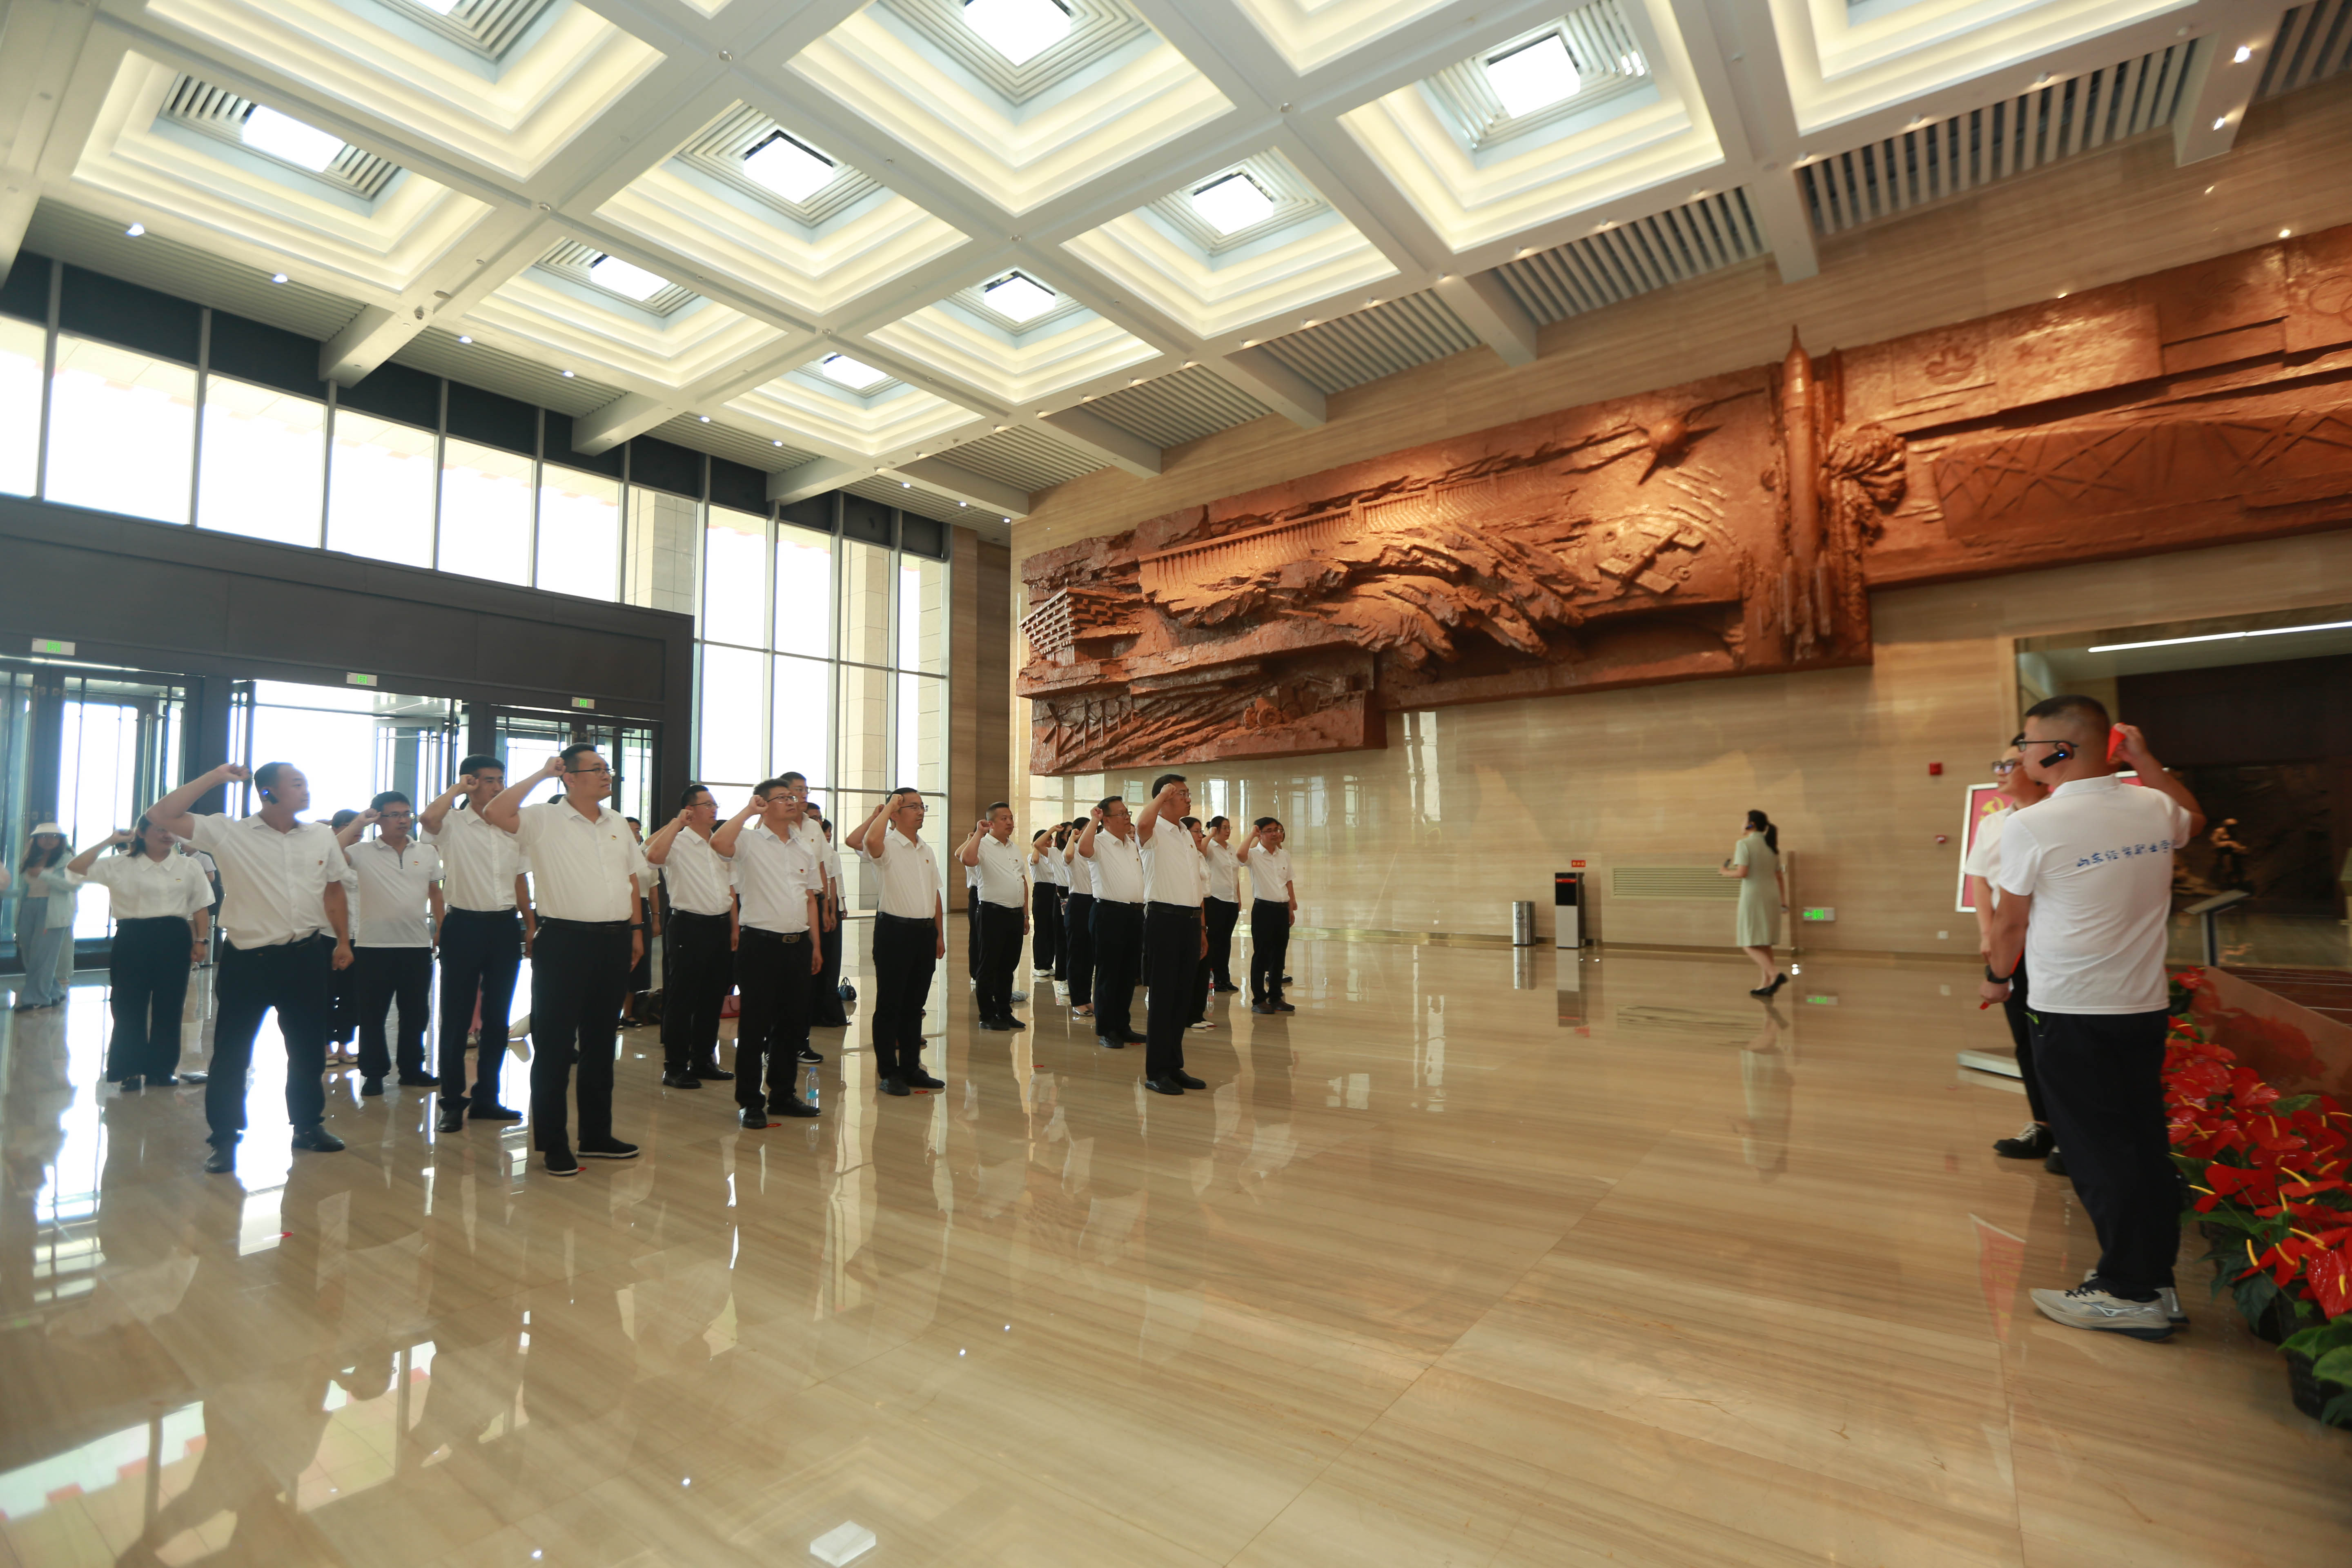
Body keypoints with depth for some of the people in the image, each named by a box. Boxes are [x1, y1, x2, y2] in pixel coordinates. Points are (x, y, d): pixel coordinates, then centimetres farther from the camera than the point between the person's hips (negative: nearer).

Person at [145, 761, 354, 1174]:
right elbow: (160, 817, -13)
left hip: (306, 956, 3)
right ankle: (225, 1140, 19)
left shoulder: (322, 836, 5)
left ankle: (309, 1125, 28)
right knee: (231, 1053, 4)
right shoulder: (229, 833, -5)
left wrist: (343, 942, 11)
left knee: (309, 1049, 13)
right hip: (247, 959, -3)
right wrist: (215, 778, -12)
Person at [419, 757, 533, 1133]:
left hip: (506, 927, 5)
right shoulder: (453, 824, -5)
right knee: (457, 1017, 2)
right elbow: (427, 817, -30)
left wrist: (531, 926, 12)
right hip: (465, 926, -5)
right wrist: (458, 788, -14)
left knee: (497, 1017, 10)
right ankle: (452, 1102, 12)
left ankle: (486, 1098, 20)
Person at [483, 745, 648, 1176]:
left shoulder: (618, 825, 13)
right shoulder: (544, 820, -4)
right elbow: (495, 813, -22)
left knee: (601, 1042, 14)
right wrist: (540, 775, -13)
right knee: (555, 1044, 2)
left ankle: (596, 1134, 25)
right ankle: (552, 1142, 14)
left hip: (614, 941, 6)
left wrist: (636, 928, 12)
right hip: (565, 941, -6)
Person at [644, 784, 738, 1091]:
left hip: (721, 927, 7)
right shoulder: (678, 842, -6)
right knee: (682, 999, 0)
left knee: (713, 998, 12)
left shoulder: (721, 845, 16)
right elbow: (653, 855, -30)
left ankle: (703, 1060, 23)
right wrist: (677, 822, -21)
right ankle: (674, 1067, 7)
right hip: (689, 927, -7)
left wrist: (734, 928, 13)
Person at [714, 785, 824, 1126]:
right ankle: (750, 1101, 12)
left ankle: (783, 1094, 25)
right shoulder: (749, 843, -4)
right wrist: (747, 811, -16)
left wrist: (815, 945, 14)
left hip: (798, 943, 6)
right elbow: (718, 844, -28)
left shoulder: (805, 848, 14)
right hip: (760, 944, -6)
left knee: (793, 1022, 12)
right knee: (755, 1024, 1)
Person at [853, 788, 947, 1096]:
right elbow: (870, 841, -33)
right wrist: (887, 806, -19)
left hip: (925, 932, 7)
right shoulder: (887, 845, -7)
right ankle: (889, 1073, 10)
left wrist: (940, 935, 15)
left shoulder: (927, 851, 15)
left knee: (915, 1004, 13)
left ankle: (911, 1067, 22)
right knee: (890, 1004, 2)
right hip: (895, 930, -7)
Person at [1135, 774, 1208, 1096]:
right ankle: (1156, 1072, 6)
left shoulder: (1187, 835, 18)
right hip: (1164, 918, -8)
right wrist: (1162, 795, -19)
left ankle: (1174, 1066, 21)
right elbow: (1142, 824, -34)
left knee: (1183, 996, 11)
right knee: (1162, 996, -2)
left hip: (1189, 921, 8)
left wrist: (1201, 928, 18)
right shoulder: (1155, 832, -6)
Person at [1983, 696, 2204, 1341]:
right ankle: (2156, 1283, 23)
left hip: (2071, 1015, -6)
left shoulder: (2031, 827, -16)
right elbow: (2194, 818, 29)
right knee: (2145, 1147, 13)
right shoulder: (2154, 810, 2)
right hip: (2145, 1006, 7)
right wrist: (2145, 759, 29)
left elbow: (2010, 924, -6)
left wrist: (1997, 976, 12)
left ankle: (2129, 1292, 11)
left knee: (2097, 1153, 2)